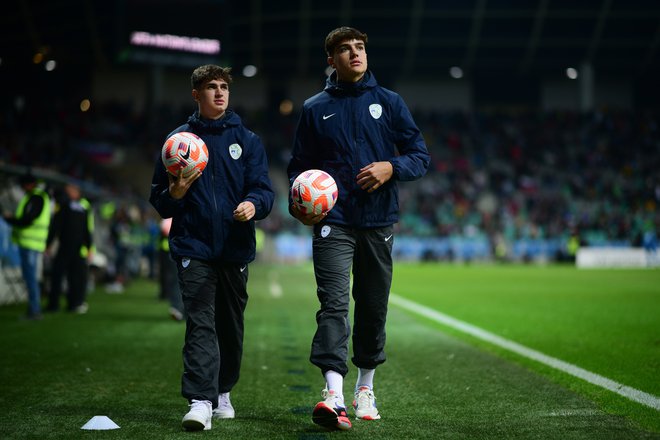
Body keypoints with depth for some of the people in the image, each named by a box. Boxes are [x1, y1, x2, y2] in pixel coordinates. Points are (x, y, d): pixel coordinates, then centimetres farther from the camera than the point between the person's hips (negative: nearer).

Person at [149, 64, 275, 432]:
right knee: (200, 323, -12)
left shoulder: (247, 140, 8)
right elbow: (159, 200, 9)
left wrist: (254, 204, -23)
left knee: (231, 325, 12)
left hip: (236, 248, 2)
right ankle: (201, 401, -18)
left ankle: (223, 392, 29)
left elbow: (263, 189, 0)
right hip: (194, 248, -2)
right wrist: (174, 195, -14)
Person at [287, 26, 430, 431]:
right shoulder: (315, 108, 9)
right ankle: (334, 395, -24)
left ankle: (366, 386, 27)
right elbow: (300, 166, 12)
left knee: (373, 307, 9)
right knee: (334, 304, -15)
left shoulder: (389, 103, 8)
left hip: (379, 222, 1)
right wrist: (299, 203, -7)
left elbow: (421, 156, 6)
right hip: (333, 221, -1)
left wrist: (391, 167, -14)